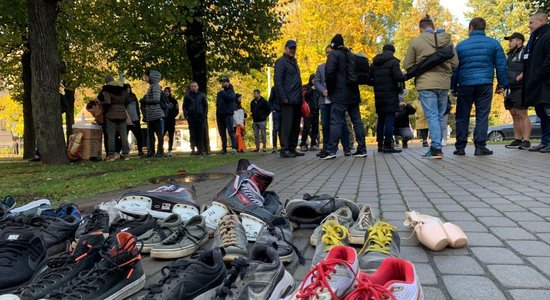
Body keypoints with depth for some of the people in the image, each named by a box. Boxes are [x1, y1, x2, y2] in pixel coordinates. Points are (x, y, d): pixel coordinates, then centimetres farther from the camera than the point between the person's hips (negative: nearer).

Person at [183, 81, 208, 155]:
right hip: (191, 118, 0)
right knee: (192, 134, -1)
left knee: (200, 134, -1)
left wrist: (205, 114, 0)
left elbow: (206, 105, 11)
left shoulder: (202, 95, 9)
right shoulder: (187, 95, 8)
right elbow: (184, 106, 11)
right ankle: (193, 149, 2)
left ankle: (201, 149, 4)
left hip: (200, 117, 0)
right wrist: (186, 115, 0)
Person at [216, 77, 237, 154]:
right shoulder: (220, 92, 20)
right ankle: (224, 148, 15)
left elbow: (229, 97, -20)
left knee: (230, 131, -12)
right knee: (222, 133, 8)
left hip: (228, 114, -6)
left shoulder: (231, 91, 1)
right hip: (220, 114, 7)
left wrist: (223, 92, -9)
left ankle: (234, 147, -15)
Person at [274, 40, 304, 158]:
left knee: (296, 126, 9)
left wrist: (301, 98, 16)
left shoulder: (294, 62, 23)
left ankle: (292, 148, 16)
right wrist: (283, 98, -18)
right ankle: (284, 149, -3)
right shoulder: (281, 61, -3)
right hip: (288, 100, -8)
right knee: (287, 125, -8)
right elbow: (278, 80, -12)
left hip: (297, 100, 8)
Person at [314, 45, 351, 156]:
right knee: (325, 125, 4)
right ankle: (326, 148, 11)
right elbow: (316, 81, 10)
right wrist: (323, 91, -8)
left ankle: (346, 148, 1)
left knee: (342, 124, -4)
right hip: (325, 100, 3)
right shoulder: (320, 67, 18)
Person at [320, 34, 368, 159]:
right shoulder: (351, 55, 19)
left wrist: (330, 89, -5)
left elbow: (329, 72, -16)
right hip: (353, 94, 7)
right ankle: (362, 149, 9)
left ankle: (332, 150, -10)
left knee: (336, 122, -8)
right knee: (357, 121, 8)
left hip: (340, 94, -7)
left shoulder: (334, 54, -4)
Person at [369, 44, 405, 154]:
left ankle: (380, 144, 14)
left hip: (379, 96, 6)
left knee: (381, 120, 12)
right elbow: (398, 77, -16)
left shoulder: (374, 63, 11)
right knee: (390, 119, -7)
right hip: (390, 95, -6)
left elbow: (370, 80, 10)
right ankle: (388, 146, -10)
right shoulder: (393, 61, -7)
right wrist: (404, 76, 4)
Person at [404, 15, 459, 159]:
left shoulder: (415, 41, -1)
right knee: (440, 116, 11)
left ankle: (436, 148, -11)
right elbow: (455, 62, 7)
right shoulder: (446, 40, 8)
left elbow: (407, 64, 0)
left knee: (432, 116, -3)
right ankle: (436, 148, 15)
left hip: (426, 83, -3)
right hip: (444, 83, 4)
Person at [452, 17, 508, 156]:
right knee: (482, 116, 2)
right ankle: (480, 146, -3)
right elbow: (501, 65, 4)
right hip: (485, 84, 0)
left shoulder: (461, 45, 7)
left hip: (465, 85, 0)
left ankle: (460, 147, 6)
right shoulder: (493, 43, 7)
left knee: (462, 117, 6)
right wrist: (502, 84, 10)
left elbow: (454, 68, 7)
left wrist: (453, 87, 12)